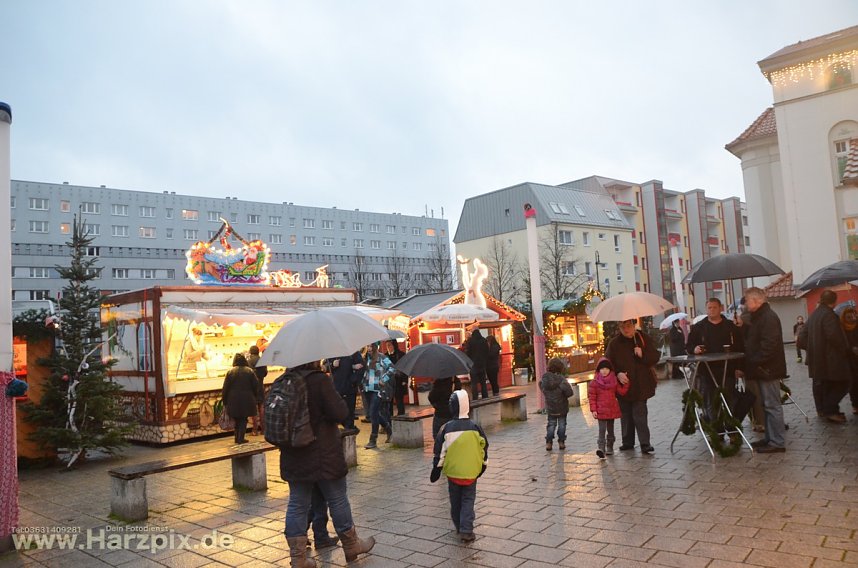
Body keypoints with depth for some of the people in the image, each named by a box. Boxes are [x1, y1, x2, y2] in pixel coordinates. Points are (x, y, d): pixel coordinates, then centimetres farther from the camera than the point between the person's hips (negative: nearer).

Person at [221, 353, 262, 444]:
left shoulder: (230, 372, -2)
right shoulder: (250, 371, -2)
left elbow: (225, 388, -1)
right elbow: (256, 386, 0)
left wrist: (225, 402, 7)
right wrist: (257, 401, 9)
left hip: (234, 400, 1)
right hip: (247, 400, -1)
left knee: (237, 419, 15)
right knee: (243, 420, 8)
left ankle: (237, 438, 17)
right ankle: (240, 439, 4)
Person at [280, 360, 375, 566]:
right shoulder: (320, 380, -19)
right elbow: (340, 413, -18)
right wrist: (337, 398, 0)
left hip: (293, 458, 5)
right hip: (323, 456, -5)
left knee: (297, 505, 11)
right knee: (338, 501, 11)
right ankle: (351, 545, 27)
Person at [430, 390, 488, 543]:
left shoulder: (446, 428, -11)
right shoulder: (475, 427, -8)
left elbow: (439, 453, -5)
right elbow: (484, 449, 2)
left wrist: (436, 471, 6)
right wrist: (482, 467, 18)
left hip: (452, 472, 0)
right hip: (471, 473, 0)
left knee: (455, 501, 17)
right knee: (468, 501, 9)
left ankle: (459, 527, 29)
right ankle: (466, 530, -1)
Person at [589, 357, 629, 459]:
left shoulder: (614, 381, 6)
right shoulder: (594, 382, -4)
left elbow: (621, 392, 5)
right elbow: (592, 397, -5)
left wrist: (626, 383, -8)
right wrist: (593, 410, -10)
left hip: (612, 410, 4)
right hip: (601, 411, -4)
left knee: (610, 430, 14)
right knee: (602, 430, -13)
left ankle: (609, 448, 25)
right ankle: (601, 448, -21)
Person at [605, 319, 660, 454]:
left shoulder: (644, 338, 2)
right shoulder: (614, 343, 2)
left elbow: (655, 357, 3)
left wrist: (642, 354, -15)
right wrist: (617, 374, -14)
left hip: (640, 385, -2)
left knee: (640, 414, -7)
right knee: (625, 414, 10)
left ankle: (645, 443, -2)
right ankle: (628, 442, 21)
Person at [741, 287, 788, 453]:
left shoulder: (768, 317, -16)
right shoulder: (758, 317, 17)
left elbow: (769, 345, -25)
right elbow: (751, 340, 23)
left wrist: (756, 363, -21)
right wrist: (742, 327, 9)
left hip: (767, 369, -11)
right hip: (762, 370, 11)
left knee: (772, 405, -5)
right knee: (767, 405, 16)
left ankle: (777, 442, 1)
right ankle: (770, 438, 24)